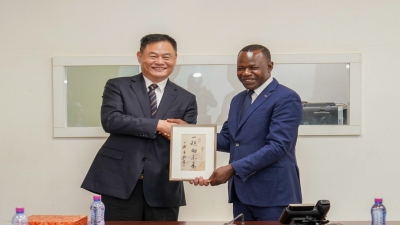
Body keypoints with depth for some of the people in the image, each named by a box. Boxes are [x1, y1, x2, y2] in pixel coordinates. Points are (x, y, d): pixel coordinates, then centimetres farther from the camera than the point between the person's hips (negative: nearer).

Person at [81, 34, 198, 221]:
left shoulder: (186, 99, 11)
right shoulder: (118, 86, 6)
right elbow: (110, 120, -11)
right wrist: (158, 125, -16)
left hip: (163, 188, 2)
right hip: (121, 184, -2)